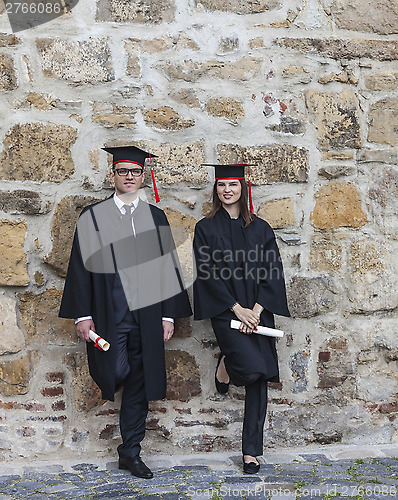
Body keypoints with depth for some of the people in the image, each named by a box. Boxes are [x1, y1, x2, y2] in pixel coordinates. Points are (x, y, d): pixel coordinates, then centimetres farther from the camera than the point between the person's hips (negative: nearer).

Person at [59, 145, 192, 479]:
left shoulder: (156, 217, 9)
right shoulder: (92, 217, 4)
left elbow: (168, 266, 8)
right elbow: (81, 267, 0)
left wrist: (168, 315, 2)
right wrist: (82, 314, -7)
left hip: (146, 315, 2)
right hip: (110, 313, -2)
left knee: (139, 383, 7)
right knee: (117, 373, -14)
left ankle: (131, 452, 21)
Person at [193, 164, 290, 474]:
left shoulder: (260, 228, 10)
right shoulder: (206, 228, 4)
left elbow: (273, 270, 4)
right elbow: (207, 273, -3)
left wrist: (257, 309, -9)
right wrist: (237, 308, -12)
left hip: (258, 311, 3)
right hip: (225, 311, -3)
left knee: (258, 381, 2)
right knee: (253, 368, -23)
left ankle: (251, 451, 15)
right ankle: (225, 366, 13)